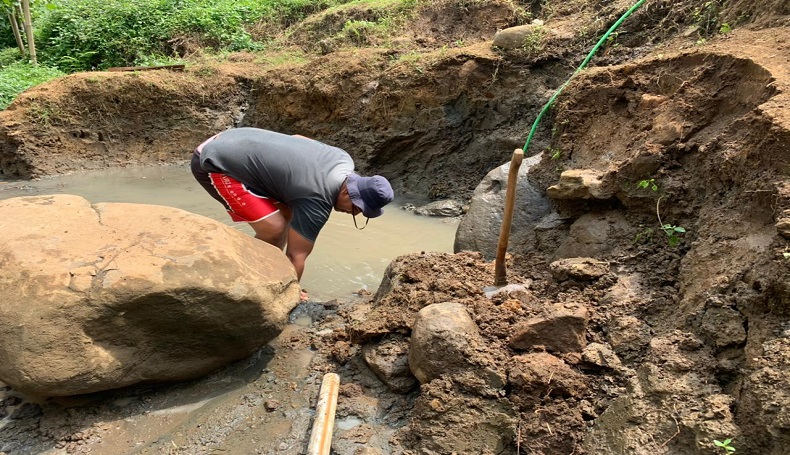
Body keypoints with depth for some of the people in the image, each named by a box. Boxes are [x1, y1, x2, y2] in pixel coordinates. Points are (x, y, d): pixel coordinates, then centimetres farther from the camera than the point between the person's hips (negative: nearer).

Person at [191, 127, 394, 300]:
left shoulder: (342, 160, 1)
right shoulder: (317, 202, -23)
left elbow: (298, 137, 17)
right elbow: (296, 256, -15)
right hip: (216, 163, -10)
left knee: (286, 213, 10)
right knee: (273, 228, -18)